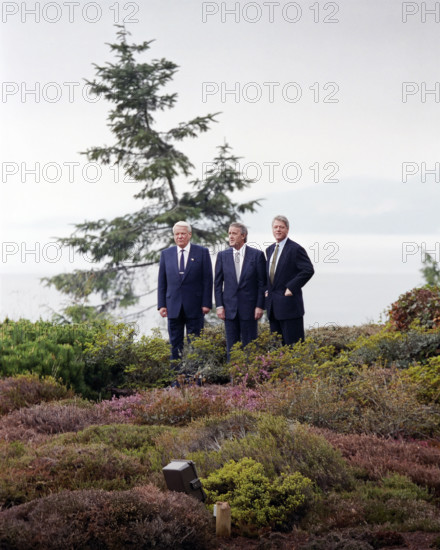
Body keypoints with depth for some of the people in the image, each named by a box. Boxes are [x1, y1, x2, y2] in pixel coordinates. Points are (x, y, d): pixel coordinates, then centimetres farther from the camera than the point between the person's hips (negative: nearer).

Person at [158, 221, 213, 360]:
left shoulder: (202, 252, 2)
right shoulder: (166, 254, 9)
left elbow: (207, 279, -1)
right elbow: (162, 281, 9)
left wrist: (206, 303, -7)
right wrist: (161, 305, 2)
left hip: (194, 307, -2)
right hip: (173, 306, 2)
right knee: (175, 343, 5)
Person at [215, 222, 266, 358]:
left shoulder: (257, 255, -1)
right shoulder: (222, 255, 6)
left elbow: (262, 282, -1)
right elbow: (218, 282, 8)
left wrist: (260, 306, -7)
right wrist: (219, 305, 0)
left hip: (249, 308, -2)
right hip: (230, 308, 3)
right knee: (231, 345, 5)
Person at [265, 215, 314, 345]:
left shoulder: (295, 249, -8)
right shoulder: (270, 250, 17)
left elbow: (308, 270, -16)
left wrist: (292, 288, -16)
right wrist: (267, 290, 12)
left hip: (289, 304, -8)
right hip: (272, 305, 8)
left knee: (293, 344, -6)